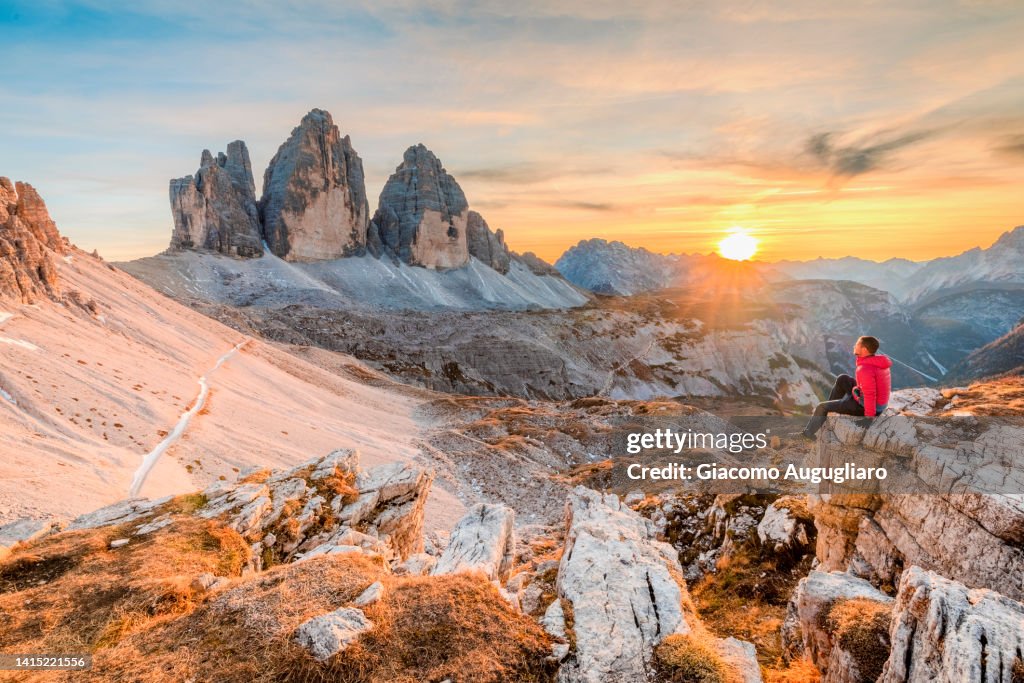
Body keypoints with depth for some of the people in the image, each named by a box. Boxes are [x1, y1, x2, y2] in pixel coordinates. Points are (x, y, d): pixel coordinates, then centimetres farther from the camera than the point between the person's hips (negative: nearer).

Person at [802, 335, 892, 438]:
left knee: (822, 407, 0)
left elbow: (870, 395, -30)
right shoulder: (879, 361, -2)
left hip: (865, 406, -9)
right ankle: (829, 407, 33)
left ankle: (807, 433, 20)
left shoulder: (864, 369, -32)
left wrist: (869, 417, -19)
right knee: (842, 379, 19)